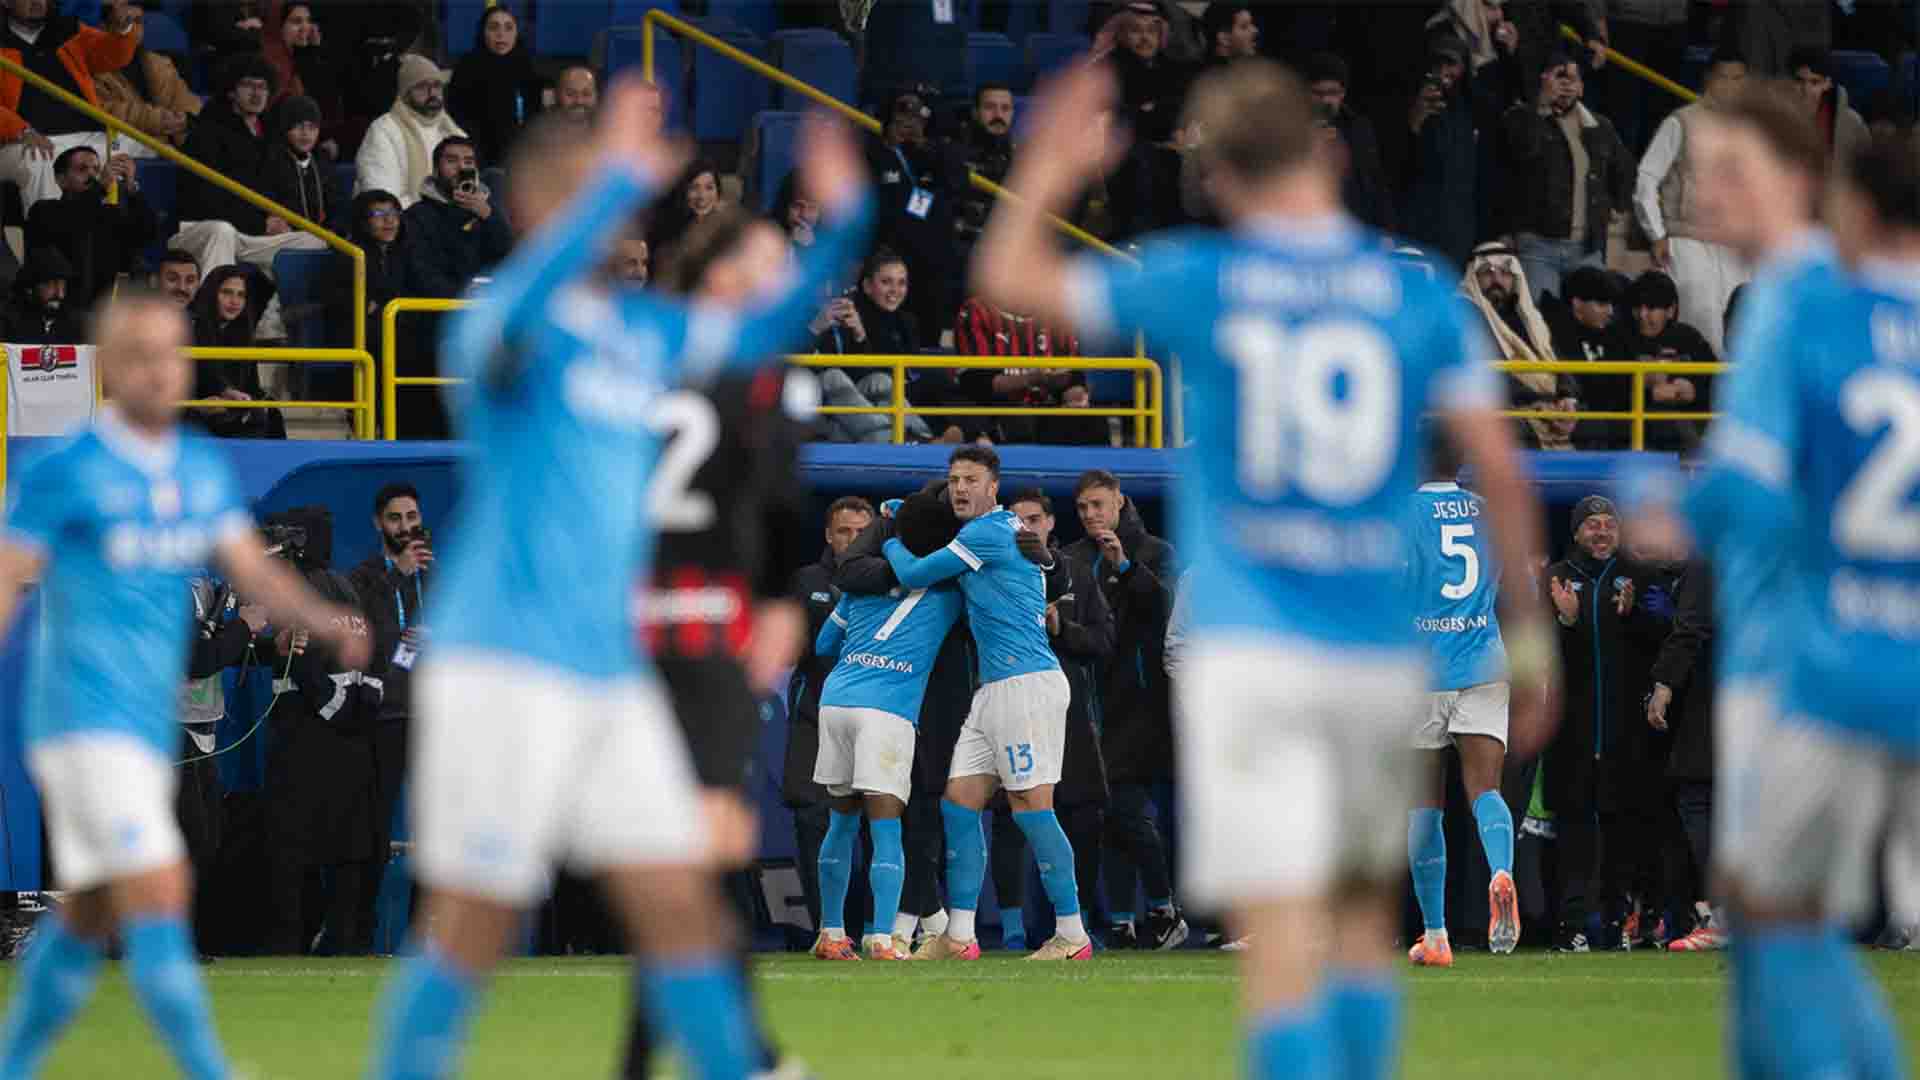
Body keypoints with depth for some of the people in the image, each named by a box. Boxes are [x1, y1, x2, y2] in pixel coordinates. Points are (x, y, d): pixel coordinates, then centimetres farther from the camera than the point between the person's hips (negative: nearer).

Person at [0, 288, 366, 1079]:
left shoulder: (204, 470, 11)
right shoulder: (64, 473, -8)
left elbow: (253, 571, 6)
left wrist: (327, 621, -12)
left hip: (150, 720, 7)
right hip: (85, 712, -7)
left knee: (87, 919, 15)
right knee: (158, 895, -16)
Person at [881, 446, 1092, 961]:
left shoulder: (989, 533, -11)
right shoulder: (1006, 528, 19)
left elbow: (912, 575, -5)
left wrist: (891, 544, 14)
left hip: (1028, 682, -10)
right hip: (995, 687, 10)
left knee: (1032, 807, -9)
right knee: (958, 803, 6)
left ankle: (1072, 934, -6)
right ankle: (959, 935, 6)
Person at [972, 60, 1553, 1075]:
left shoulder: (1199, 282, 0)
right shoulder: (1417, 293, 3)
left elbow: (1008, 275, 11)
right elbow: (1498, 468, 0)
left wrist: (1049, 170, 27)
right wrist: (1527, 628, 9)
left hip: (1249, 649, -2)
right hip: (1379, 643, 2)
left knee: (1283, 931, -8)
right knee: (1366, 910, 20)